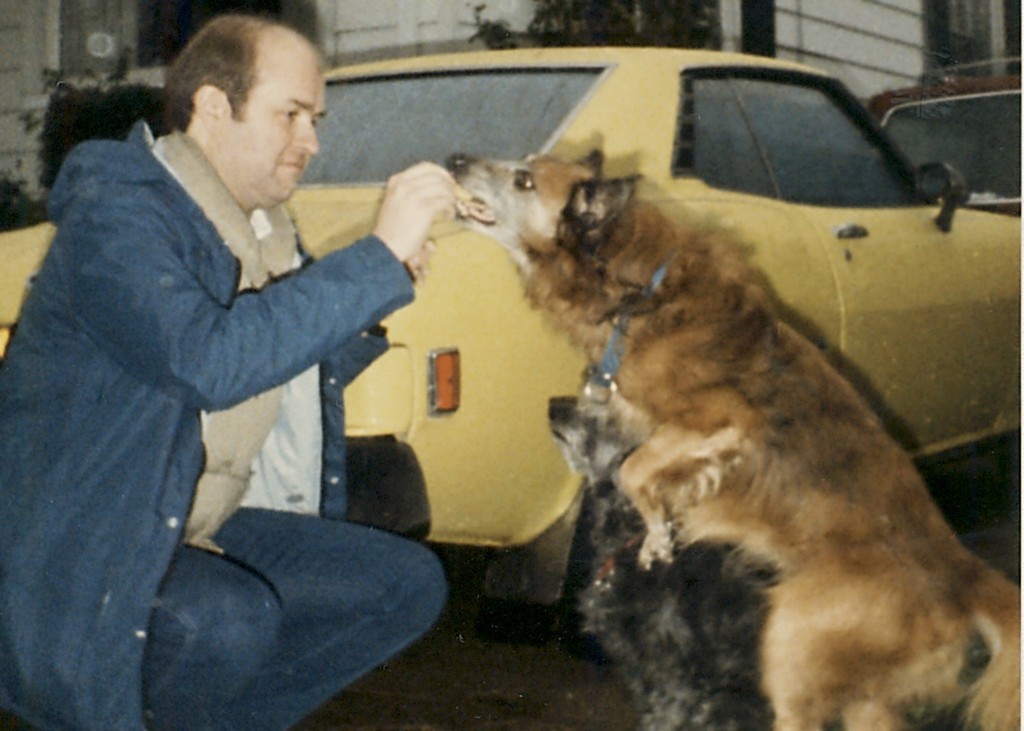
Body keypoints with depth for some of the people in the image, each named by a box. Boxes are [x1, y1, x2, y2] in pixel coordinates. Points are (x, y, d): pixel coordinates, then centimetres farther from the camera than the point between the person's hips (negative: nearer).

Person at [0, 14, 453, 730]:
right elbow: (208, 360, -34)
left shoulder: (265, 228, 9)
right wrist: (379, 256, -30)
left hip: (201, 530, 8)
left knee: (410, 584, -2)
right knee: (227, 619, -36)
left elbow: (304, 379, 16)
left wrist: (376, 293, -2)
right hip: (80, 551, -8)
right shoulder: (116, 214, -18)